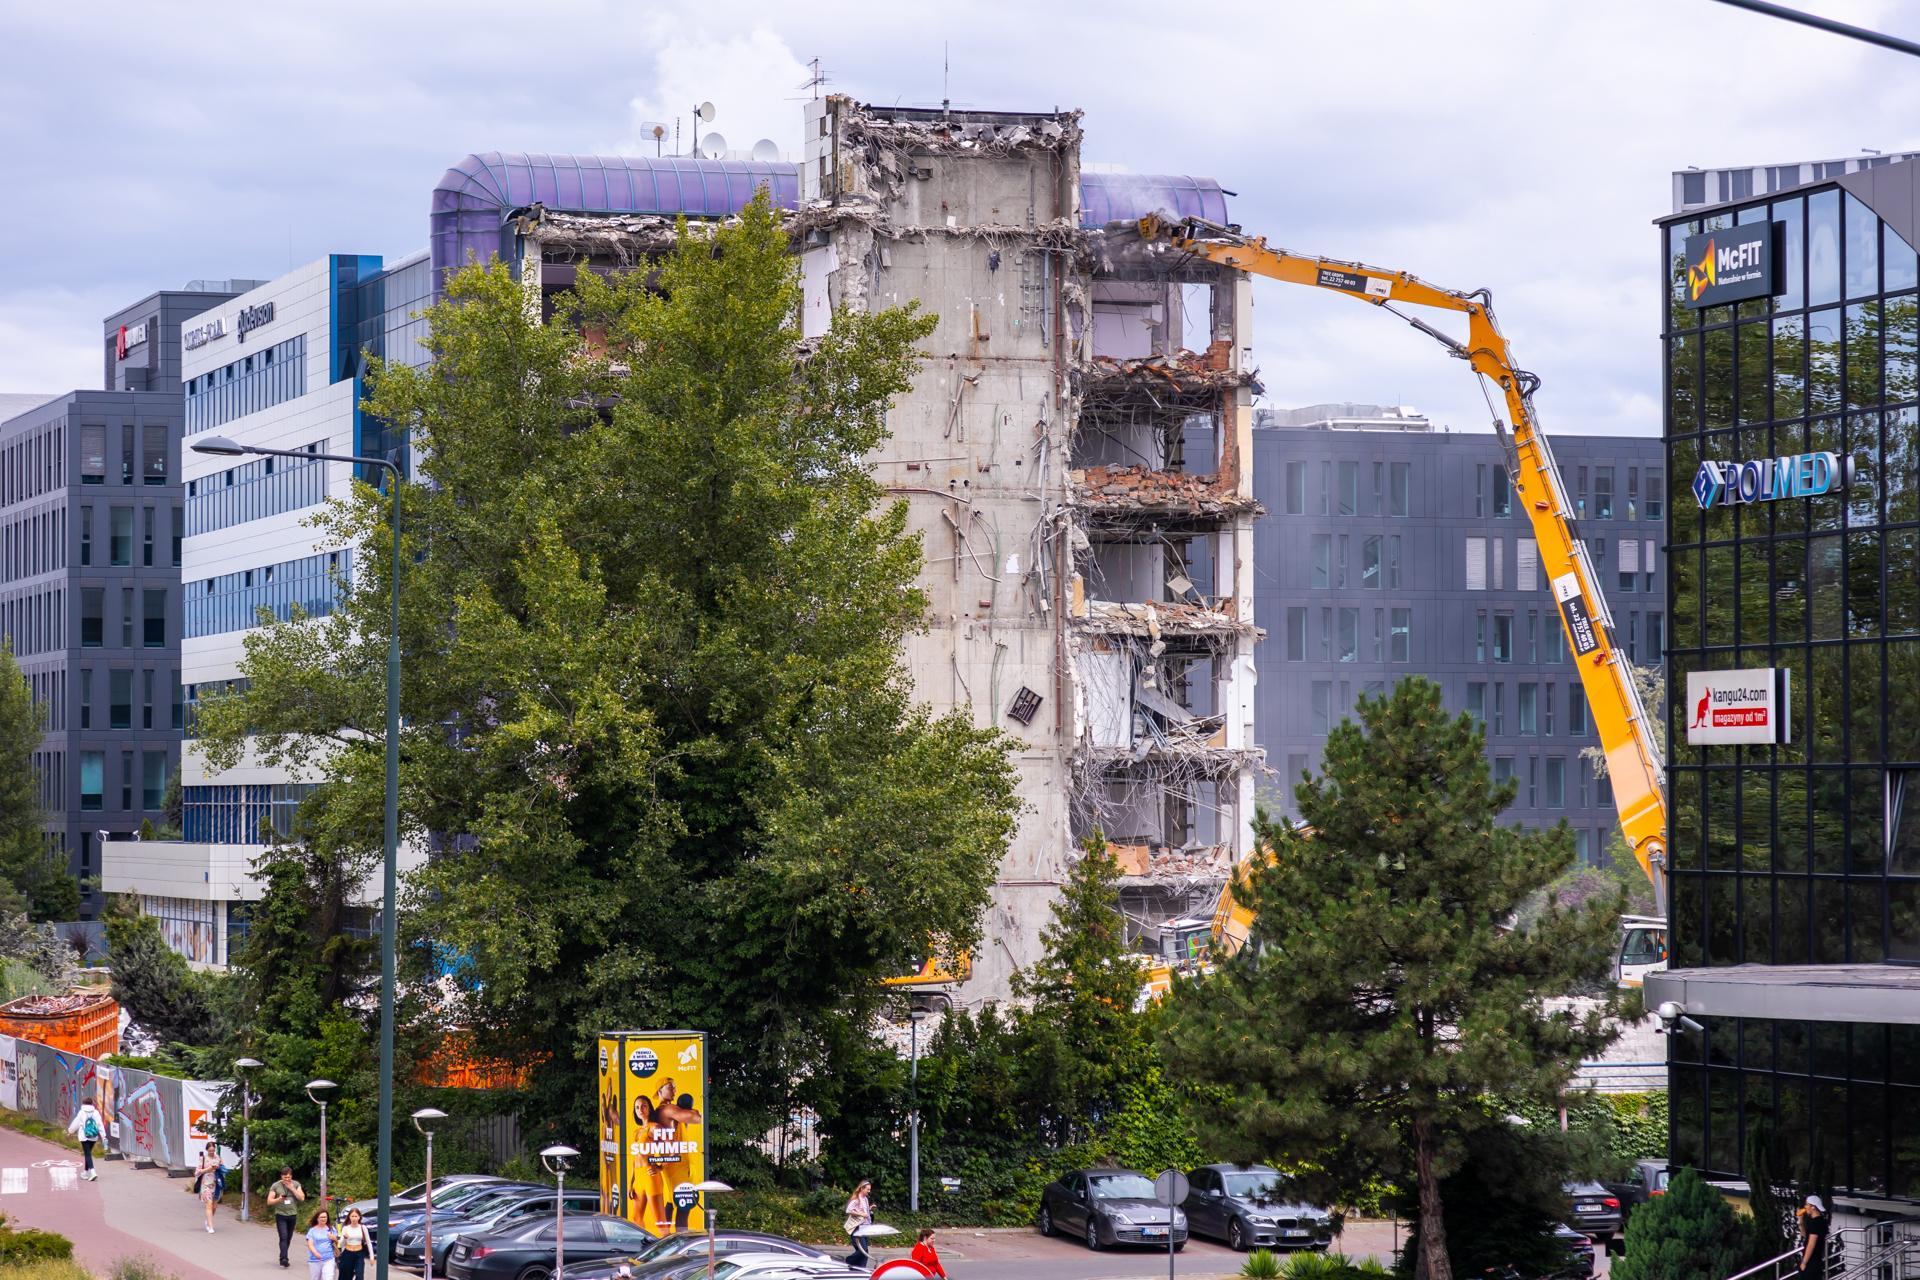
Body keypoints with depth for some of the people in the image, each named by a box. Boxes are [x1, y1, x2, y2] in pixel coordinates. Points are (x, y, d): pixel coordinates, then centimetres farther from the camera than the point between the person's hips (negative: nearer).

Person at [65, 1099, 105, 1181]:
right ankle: (86, 1171, 32)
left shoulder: (81, 1113, -6)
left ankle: (92, 1172, -25)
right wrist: (103, 1135, -1)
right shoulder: (95, 1112, 0)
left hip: (84, 1137, -4)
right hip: (93, 1137, 4)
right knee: (88, 1153, 21)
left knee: (87, 1154, -8)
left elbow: (76, 1123, 2)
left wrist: (70, 1130, 20)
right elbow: (100, 1124, -2)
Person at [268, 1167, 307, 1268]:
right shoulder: (276, 1186, -1)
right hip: (280, 1215, -3)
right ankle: (283, 1259, -23)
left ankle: (283, 1257, 23)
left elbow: (302, 1198, -5)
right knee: (283, 1237, -15)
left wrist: (292, 1189, -12)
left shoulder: (296, 1185, 5)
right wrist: (278, 1199, -20)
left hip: (292, 1214, 3)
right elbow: (269, 1201, -1)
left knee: (288, 1238, 9)